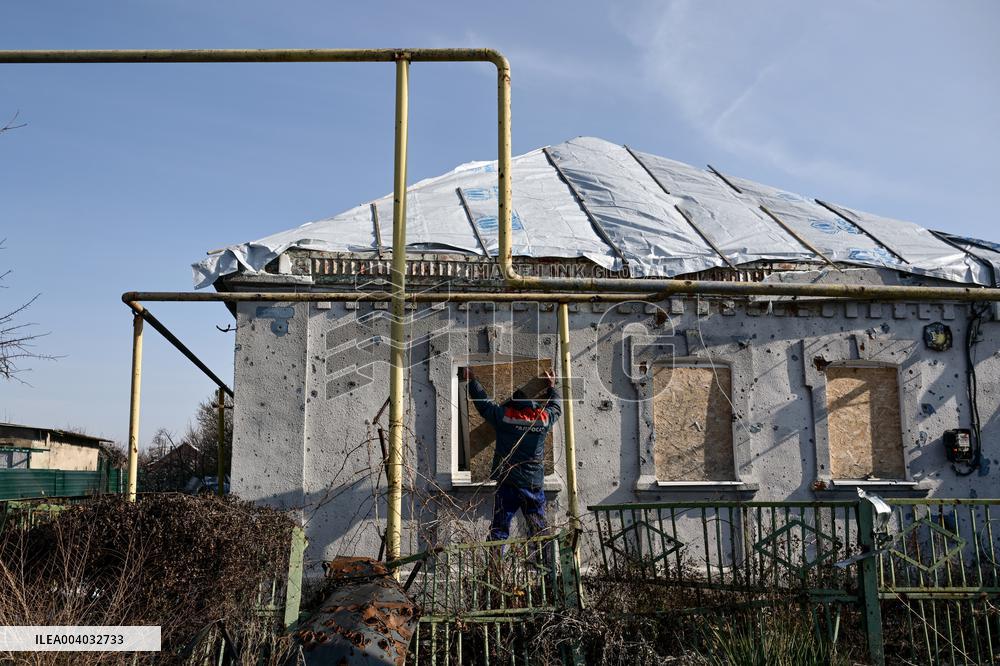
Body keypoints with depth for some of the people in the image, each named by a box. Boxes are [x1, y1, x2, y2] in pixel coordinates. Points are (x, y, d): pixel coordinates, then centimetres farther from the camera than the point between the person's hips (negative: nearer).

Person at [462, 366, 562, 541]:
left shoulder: (503, 415, -6)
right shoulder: (544, 418, 1)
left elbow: (483, 402, 8)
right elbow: (555, 407, 24)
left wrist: (472, 380, 22)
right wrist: (552, 386, 39)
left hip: (507, 484, -2)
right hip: (534, 486, 2)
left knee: (499, 530, 1)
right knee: (539, 530, 10)